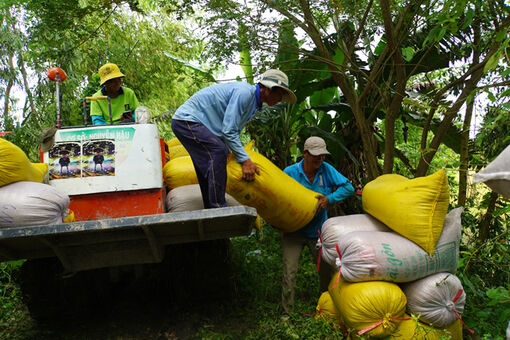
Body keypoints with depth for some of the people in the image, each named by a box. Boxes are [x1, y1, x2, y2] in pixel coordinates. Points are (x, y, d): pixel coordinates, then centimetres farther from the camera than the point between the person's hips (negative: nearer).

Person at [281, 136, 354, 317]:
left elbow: (348, 187, -7)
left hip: (318, 230, 3)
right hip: (294, 230, -3)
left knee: (327, 268, 12)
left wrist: (330, 198, -22)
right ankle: (287, 312, 0)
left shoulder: (326, 169, -8)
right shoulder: (290, 172, -14)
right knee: (289, 270, -13)